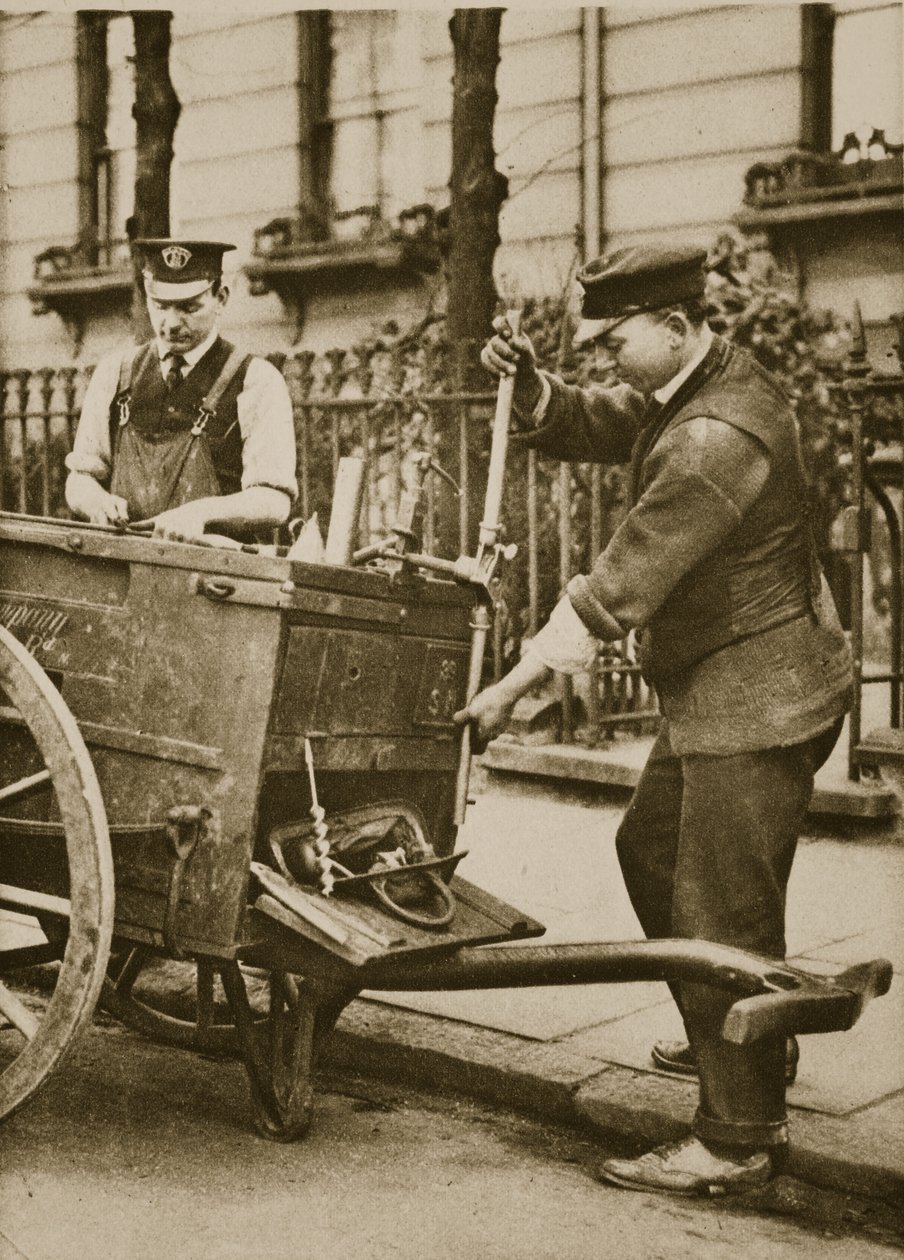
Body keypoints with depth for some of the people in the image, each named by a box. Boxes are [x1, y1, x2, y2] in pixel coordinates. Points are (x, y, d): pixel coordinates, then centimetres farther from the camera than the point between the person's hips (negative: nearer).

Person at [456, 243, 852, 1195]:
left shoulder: (716, 439, -26)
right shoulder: (685, 390, 6)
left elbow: (621, 586, -24)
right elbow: (587, 428, 15)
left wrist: (511, 688, -18)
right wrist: (527, 383, -7)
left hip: (755, 698, -11)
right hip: (713, 690, 11)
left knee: (721, 916, -5)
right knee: (650, 849, 22)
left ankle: (738, 1138, 8)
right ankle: (730, 1040, 38)